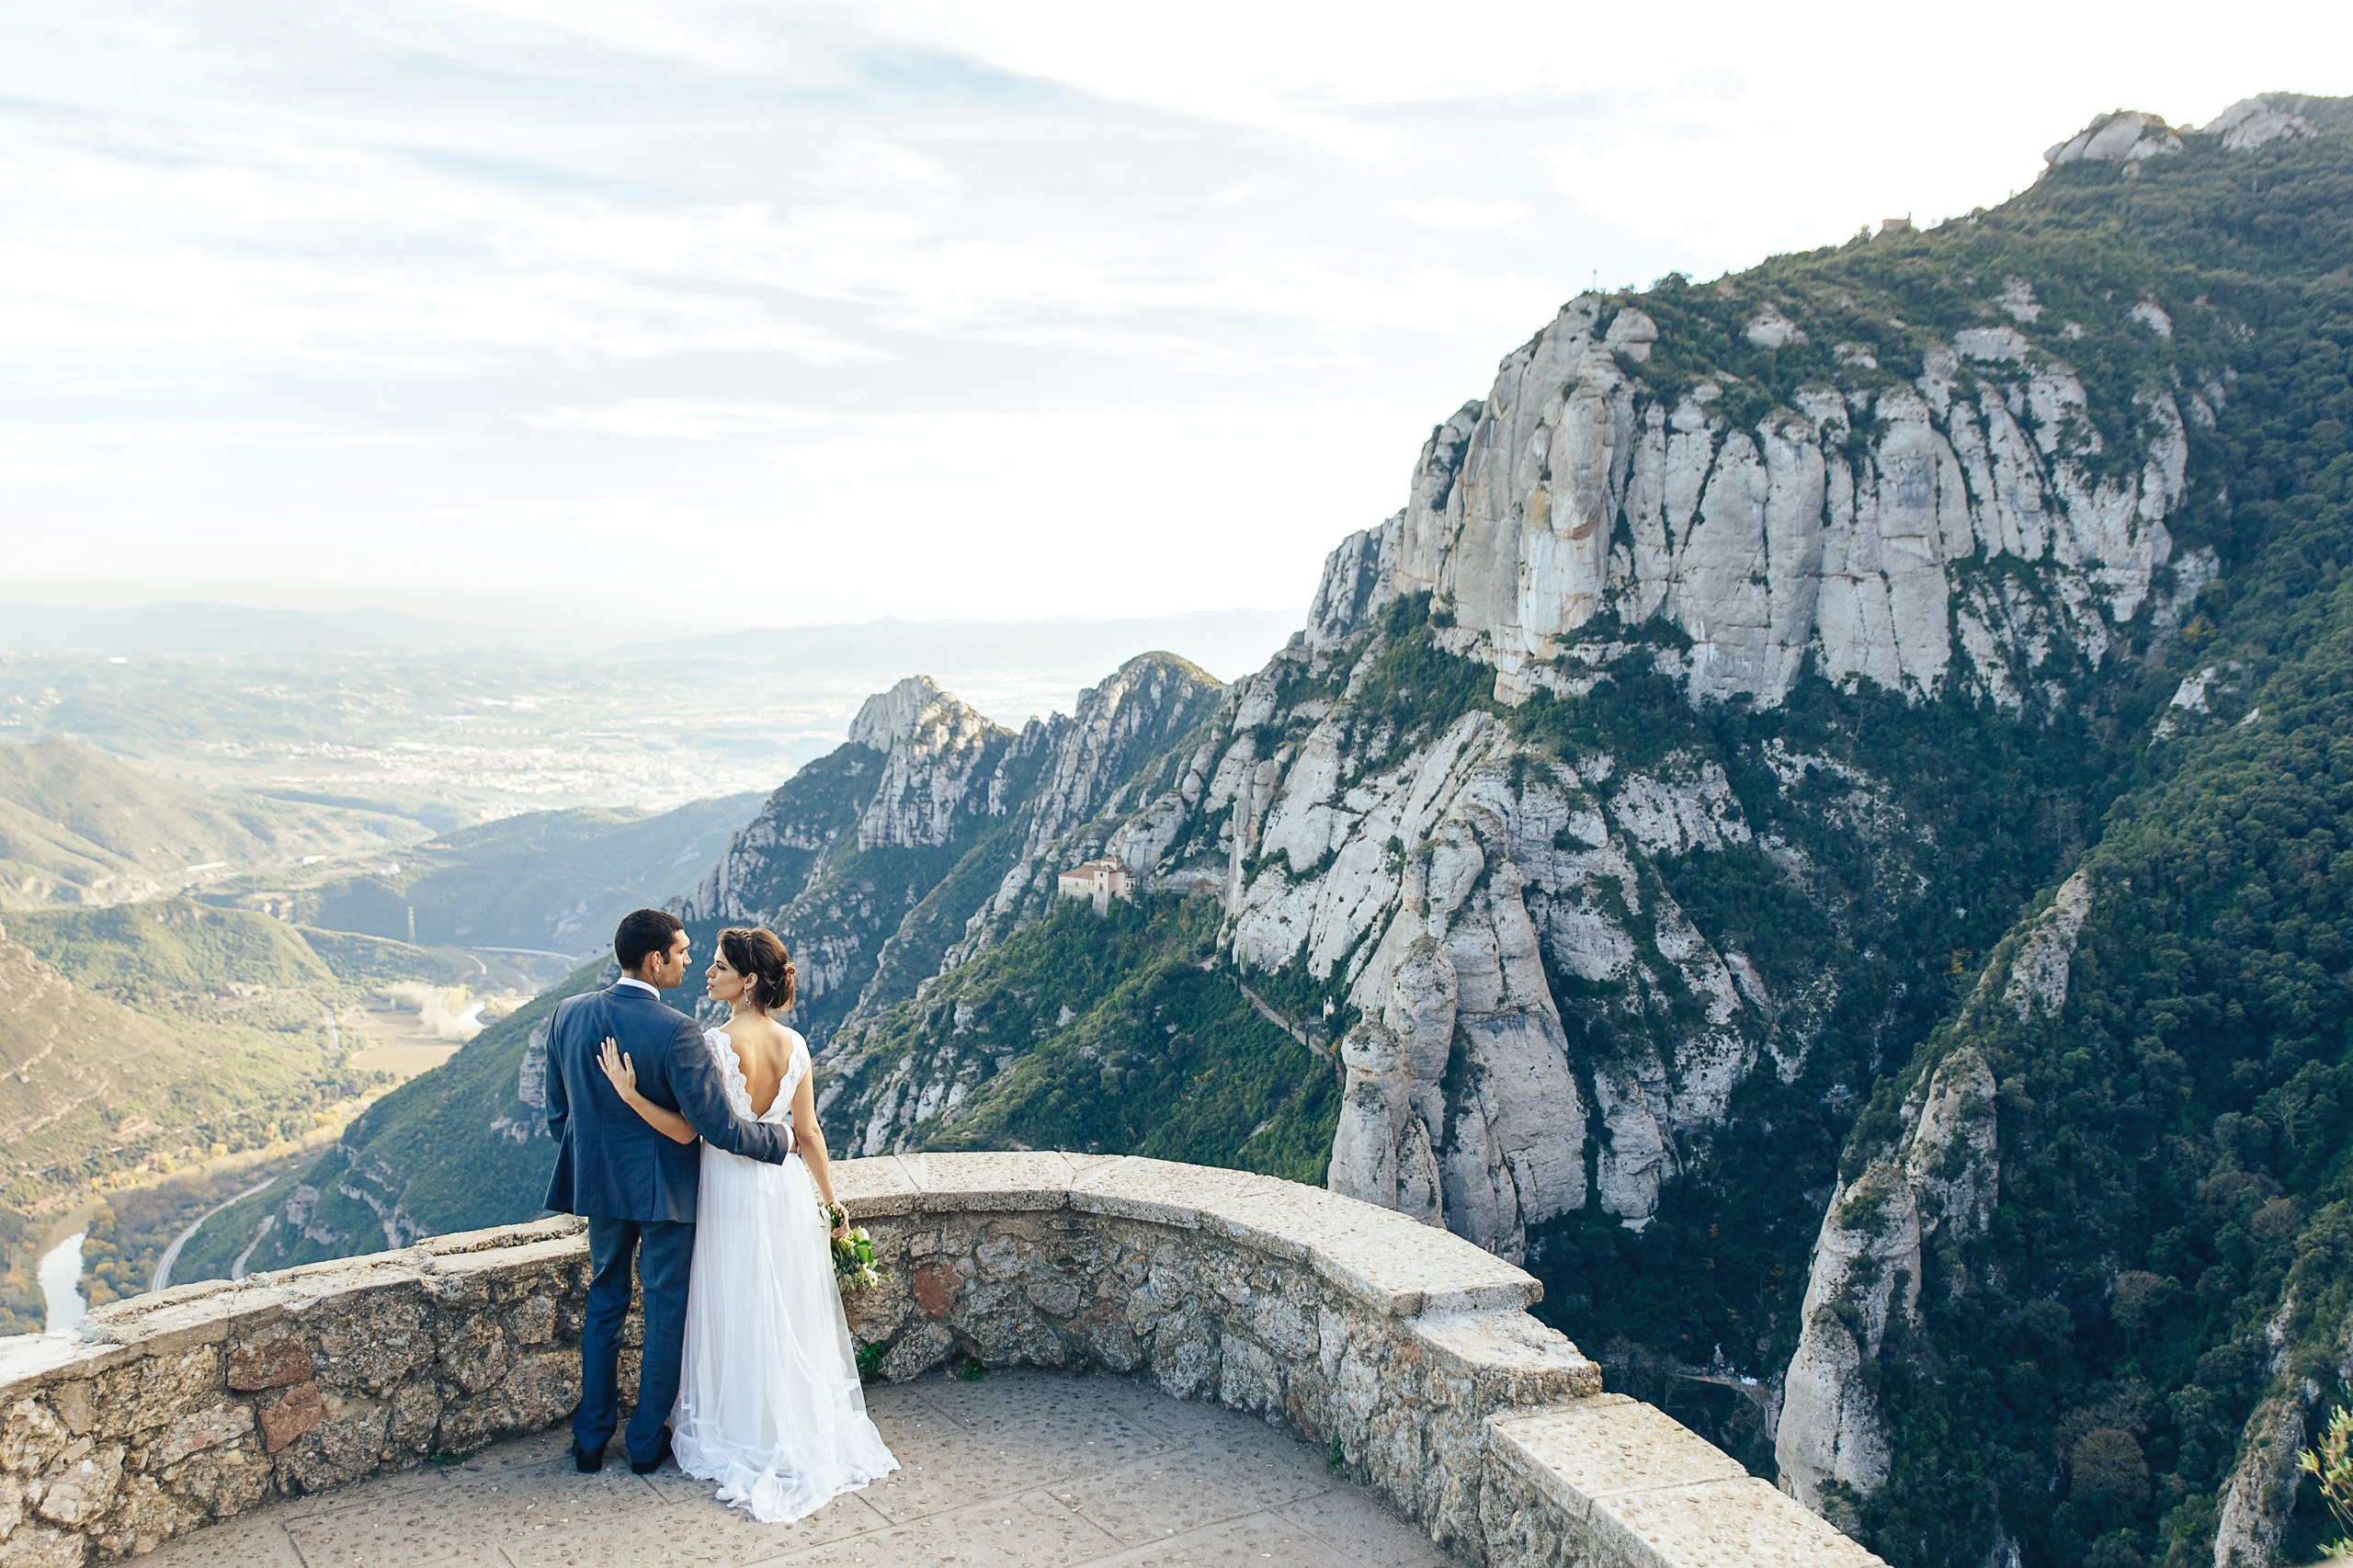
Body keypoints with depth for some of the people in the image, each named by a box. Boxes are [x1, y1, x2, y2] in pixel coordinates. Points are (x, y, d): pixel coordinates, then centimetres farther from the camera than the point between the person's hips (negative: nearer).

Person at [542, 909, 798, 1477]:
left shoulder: (566, 1015, -6)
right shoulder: (676, 1031, -24)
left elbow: (557, 1113, 5)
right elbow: (720, 1126, -23)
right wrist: (781, 1138, -6)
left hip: (599, 1182, 5)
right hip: (664, 1189, -5)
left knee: (604, 1303, 21)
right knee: (666, 1309, 12)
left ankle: (590, 1439, 28)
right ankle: (647, 1441, 24)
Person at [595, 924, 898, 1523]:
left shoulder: (716, 1043, -20)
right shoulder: (793, 1043, -3)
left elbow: (686, 1131, -18)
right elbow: (808, 1132, 2)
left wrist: (629, 1093, -22)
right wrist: (829, 1202, 10)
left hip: (733, 1194, -5)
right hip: (788, 1188, 5)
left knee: (741, 1316, 10)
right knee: (791, 1315, 16)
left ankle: (748, 1436, 23)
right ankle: (806, 1433, 28)